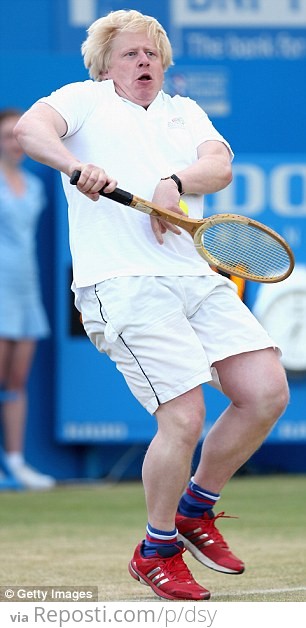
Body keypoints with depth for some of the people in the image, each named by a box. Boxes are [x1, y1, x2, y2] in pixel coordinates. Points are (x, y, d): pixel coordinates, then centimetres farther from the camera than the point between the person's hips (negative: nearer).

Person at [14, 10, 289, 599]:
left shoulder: (185, 112, 26)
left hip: (198, 278, 6)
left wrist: (174, 184, -15)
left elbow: (220, 164, 7)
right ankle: (157, 550, 7)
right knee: (185, 416, -15)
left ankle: (195, 507, 18)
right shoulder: (84, 99, 13)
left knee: (267, 392, -5)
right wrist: (75, 164, -27)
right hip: (125, 285, -6)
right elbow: (30, 128, -7)